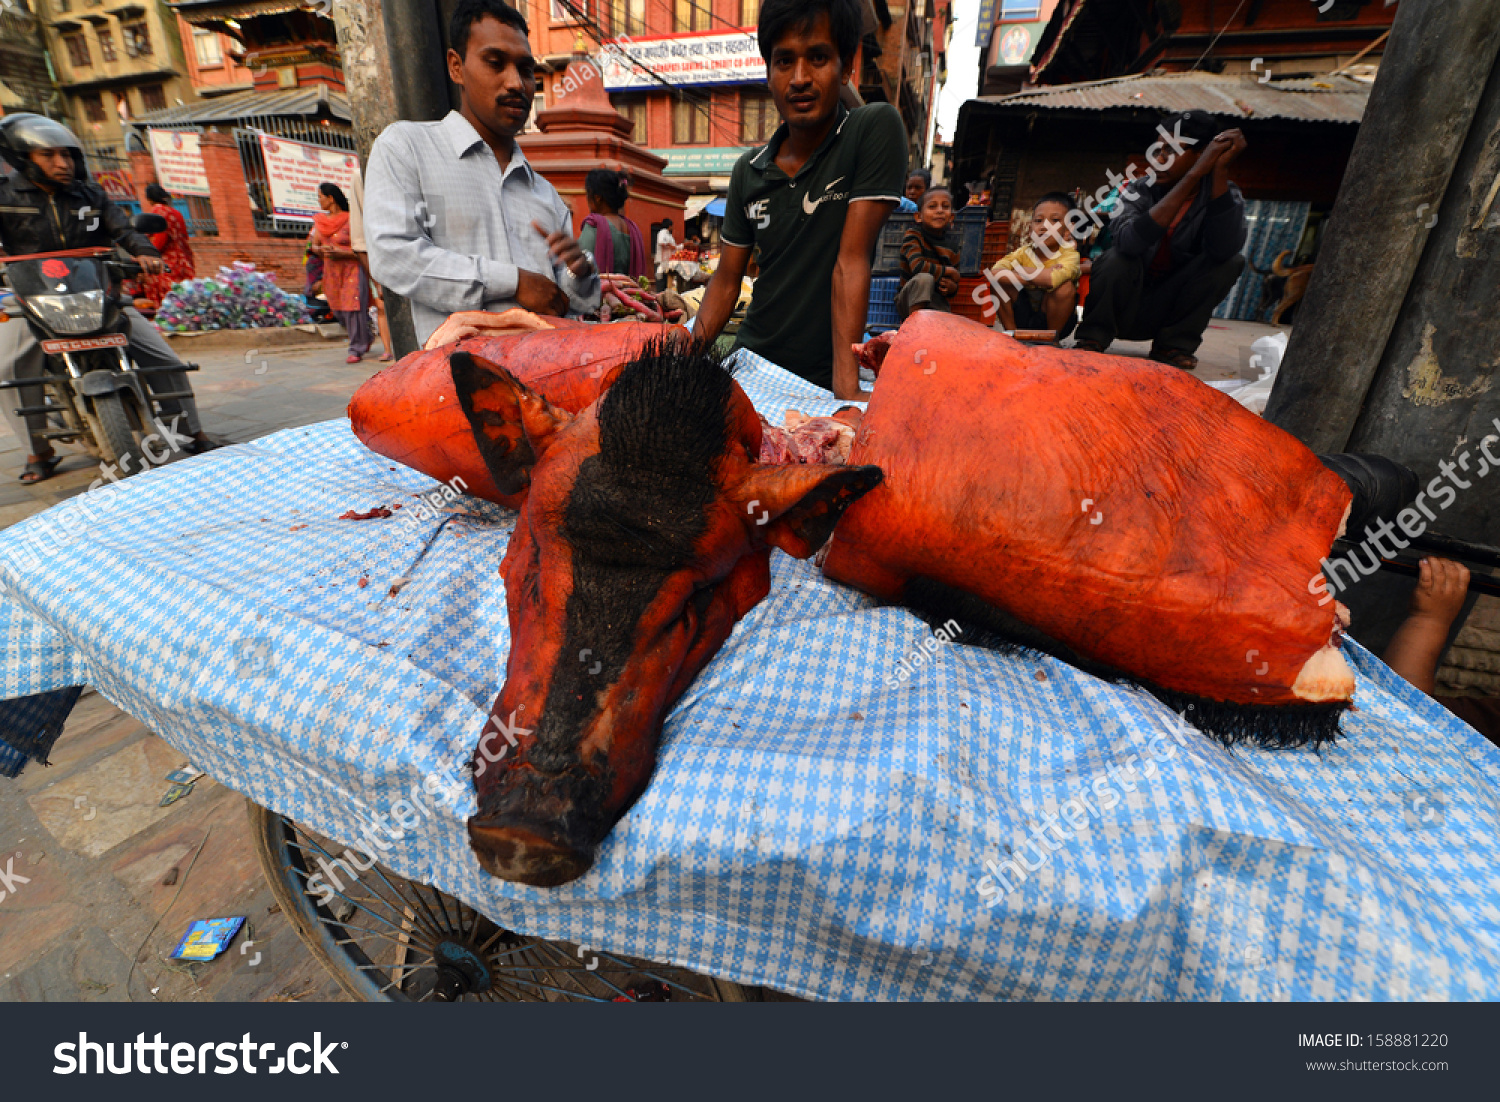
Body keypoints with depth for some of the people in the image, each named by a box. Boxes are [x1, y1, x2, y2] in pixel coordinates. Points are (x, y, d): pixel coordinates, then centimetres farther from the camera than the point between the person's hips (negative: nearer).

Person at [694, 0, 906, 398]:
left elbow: (851, 263, -14)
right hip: (750, 365, 4)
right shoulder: (747, 171, 8)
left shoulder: (876, 128, -5)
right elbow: (726, 280, 11)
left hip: (822, 377, -4)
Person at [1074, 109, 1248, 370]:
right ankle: (1092, 338, -10)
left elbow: (1223, 249, -28)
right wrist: (1193, 175, -36)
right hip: (1120, 310, -2)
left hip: (1167, 313, 3)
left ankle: (1173, 345, -7)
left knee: (1231, 261, -19)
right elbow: (1130, 242, -35)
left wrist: (1220, 172, -30)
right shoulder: (1139, 191, -10)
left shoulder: (1226, 195, -5)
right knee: (1117, 257, -28)